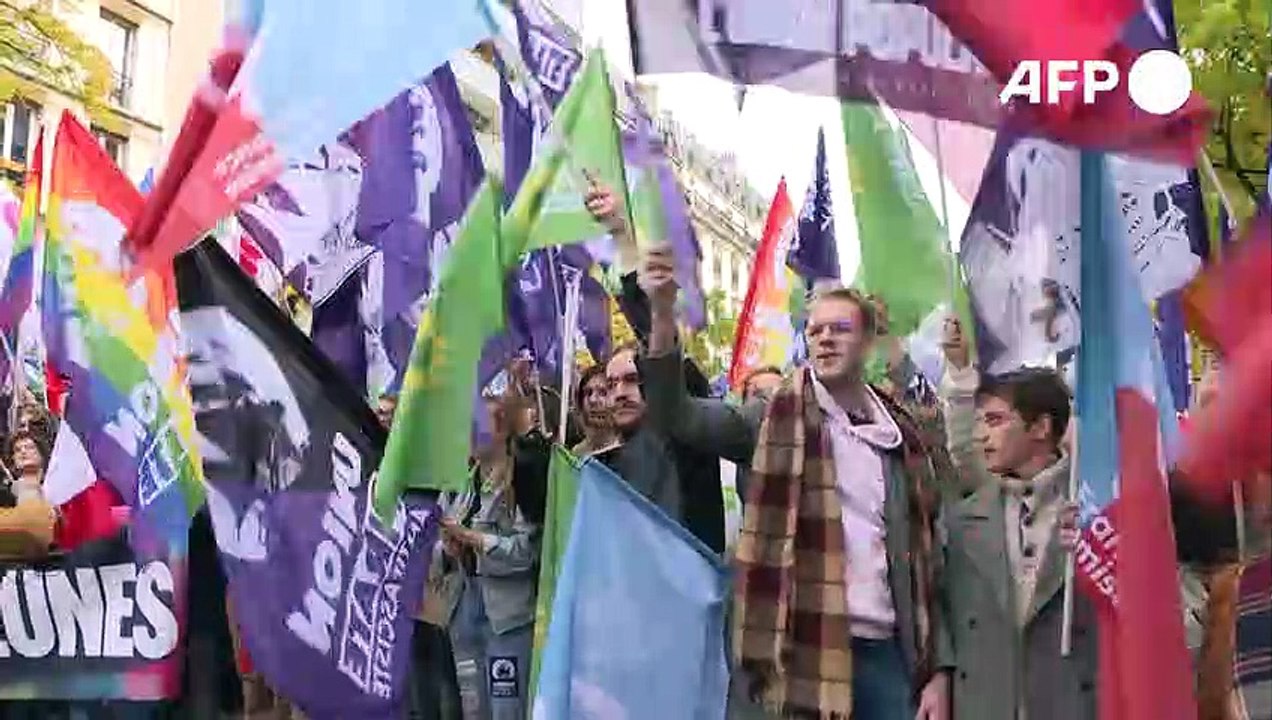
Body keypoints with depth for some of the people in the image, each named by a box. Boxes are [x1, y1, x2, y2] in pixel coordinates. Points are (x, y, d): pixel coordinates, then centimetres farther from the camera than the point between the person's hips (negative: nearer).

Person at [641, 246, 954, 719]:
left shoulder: (902, 439, 11)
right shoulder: (778, 420, 2)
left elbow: (925, 561, 12)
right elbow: (676, 416, -11)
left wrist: (938, 670, 5)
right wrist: (664, 314, -25)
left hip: (887, 650, 3)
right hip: (806, 647, -3)